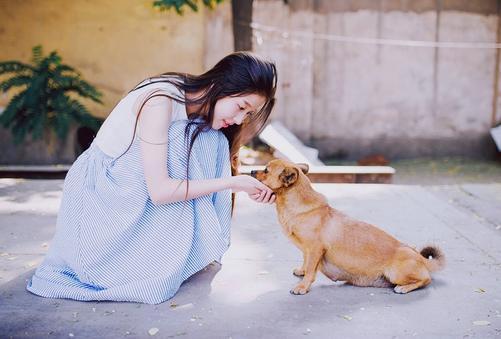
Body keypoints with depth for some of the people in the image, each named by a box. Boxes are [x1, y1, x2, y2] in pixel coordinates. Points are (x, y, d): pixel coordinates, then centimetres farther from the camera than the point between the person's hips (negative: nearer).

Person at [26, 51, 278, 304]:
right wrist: (232, 182, -27)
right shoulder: (160, 101, -29)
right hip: (98, 195, -7)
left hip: (134, 187, 7)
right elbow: (159, 191, -31)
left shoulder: (199, 103, -3)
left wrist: (244, 186, -11)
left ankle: (197, 251, -2)